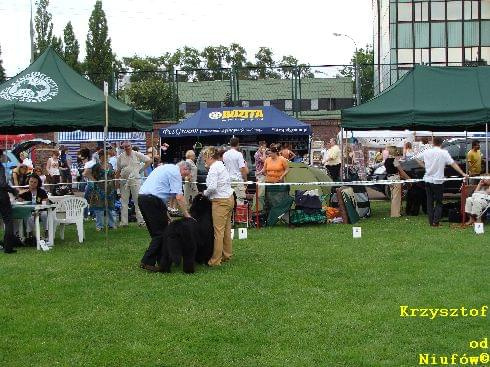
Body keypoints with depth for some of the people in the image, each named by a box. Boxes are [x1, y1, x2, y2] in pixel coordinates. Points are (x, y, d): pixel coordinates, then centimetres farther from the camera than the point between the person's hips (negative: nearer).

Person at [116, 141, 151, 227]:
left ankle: (140, 220, -2)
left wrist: (141, 169, 1)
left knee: (137, 201, -4)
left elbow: (148, 161, 7)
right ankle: (124, 222, 8)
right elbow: (118, 170, 13)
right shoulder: (120, 157, 8)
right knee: (124, 202, 4)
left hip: (135, 180, -3)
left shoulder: (137, 155, 1)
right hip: (124, 181, 3)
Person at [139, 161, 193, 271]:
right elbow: (179, 197, -11)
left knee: (156, 232, 16)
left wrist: (164, 212, 22)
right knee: (161, 233, -5)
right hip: (152, 200, -10)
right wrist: (187, 215, -4)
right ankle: (147, 262, -8)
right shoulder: (175, 172, -3)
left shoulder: (164, 167, 26)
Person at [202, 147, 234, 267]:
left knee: (218, 231, -7)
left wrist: (205, 193, -4)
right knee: (227, 229, 15)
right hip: (229, 198, 10)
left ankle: (215, 260, -4)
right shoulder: (221, 165, 16)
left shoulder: (214, 168, -13)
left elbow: (212, 187, -24)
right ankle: (227, 255, 23)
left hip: (221, 201, -10)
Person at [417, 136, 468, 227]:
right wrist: (463, 174, -6)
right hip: (438, 181, -3)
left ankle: (431, 221, 12)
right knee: (439, 202, 6)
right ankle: (436, 222, -2)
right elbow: (453, 164, -10)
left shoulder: (427, 152, 1)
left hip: (428, 180, 3)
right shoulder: (444, 153, -10)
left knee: (430, 202, 11)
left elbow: (418, 159, 17)